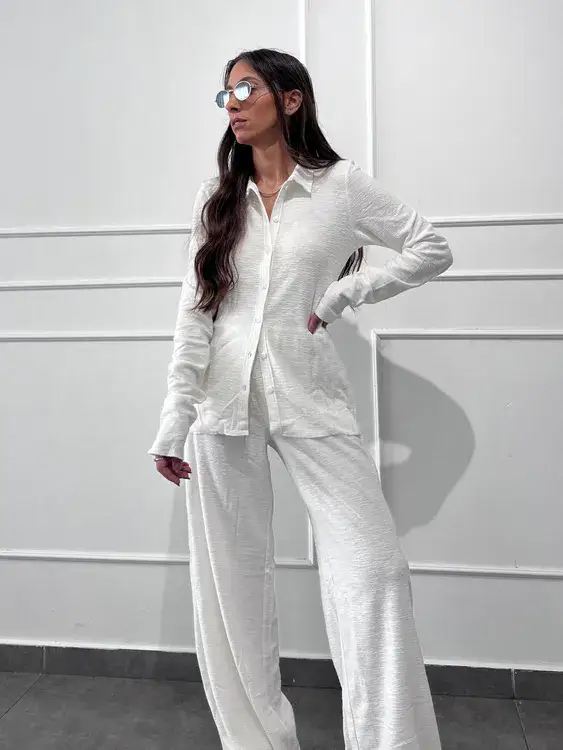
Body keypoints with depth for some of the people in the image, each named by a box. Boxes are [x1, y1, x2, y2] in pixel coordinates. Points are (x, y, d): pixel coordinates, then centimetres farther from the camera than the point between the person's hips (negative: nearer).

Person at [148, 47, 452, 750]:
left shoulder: (342, 184, 3)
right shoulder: (217, 197, 10)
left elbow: (431, 249, 6)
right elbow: (194, 313, 3)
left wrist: (342, 293, -3)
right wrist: (173, 423, -5)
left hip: (310, 398, -2)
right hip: (225, 401, 3)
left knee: (372, 568, -5)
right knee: (231, 583, 7)